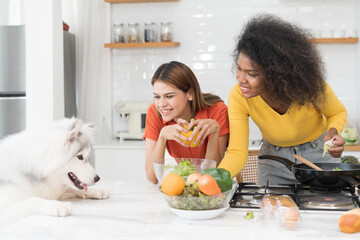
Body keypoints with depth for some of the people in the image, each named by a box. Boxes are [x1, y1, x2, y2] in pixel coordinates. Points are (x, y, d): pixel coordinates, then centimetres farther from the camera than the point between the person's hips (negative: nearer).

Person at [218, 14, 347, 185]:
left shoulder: (310, 85, -30)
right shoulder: (238, 97, -28)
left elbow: (338, 113, -8)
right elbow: (237, 152, -27)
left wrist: (333, 132, -31)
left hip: (319, 153, 0)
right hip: (273, 157, 1)